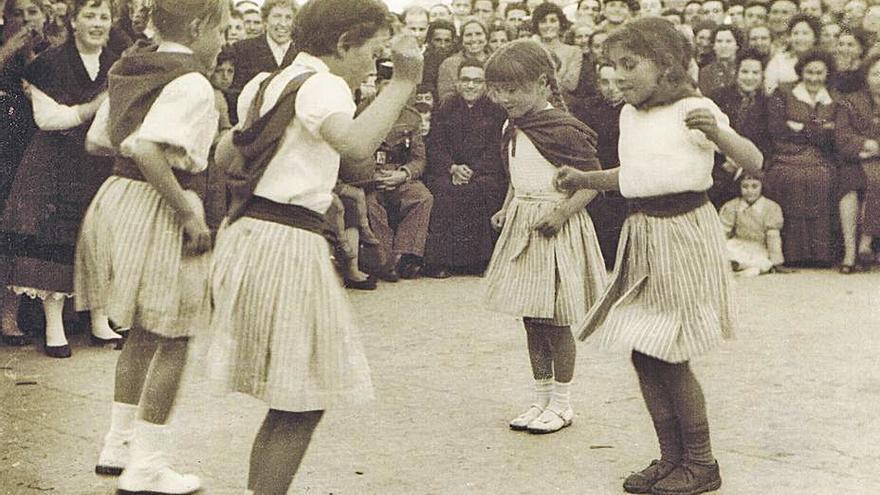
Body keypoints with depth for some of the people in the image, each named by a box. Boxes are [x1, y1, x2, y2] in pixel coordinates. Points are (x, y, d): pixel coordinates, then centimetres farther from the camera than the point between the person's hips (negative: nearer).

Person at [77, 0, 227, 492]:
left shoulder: (131, 69, 10)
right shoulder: (192, 85, -18)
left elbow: (96, 142, 17)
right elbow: (147, 149, -32)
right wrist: (189, 214, -24)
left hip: (117, 198, 9)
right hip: (158, 211, -9)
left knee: (142, 333, 22)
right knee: (173, 340, 4)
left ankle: (119, 444, 31)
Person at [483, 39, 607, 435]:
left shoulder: (561, 129, -16)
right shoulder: (512, 128, 10)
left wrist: (562, 212, -24)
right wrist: (507, 209, 10)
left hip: (556, 229, -8)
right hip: (522, 225, 8)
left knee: (555, 321, 0)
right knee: (531, 320, 13)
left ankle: (561, 402, 14)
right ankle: (542, 398, 24)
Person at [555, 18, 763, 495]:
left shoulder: (693, 110, -13)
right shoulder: (629, 115, 9)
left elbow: (753, 162, -19)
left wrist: (716, 133, -36)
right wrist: (583, 178, 10)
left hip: (684, 235, -7)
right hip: (642, 238, 7)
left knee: (669, 359, -2)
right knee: (643, 353, 9)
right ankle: (671, 456, 23)